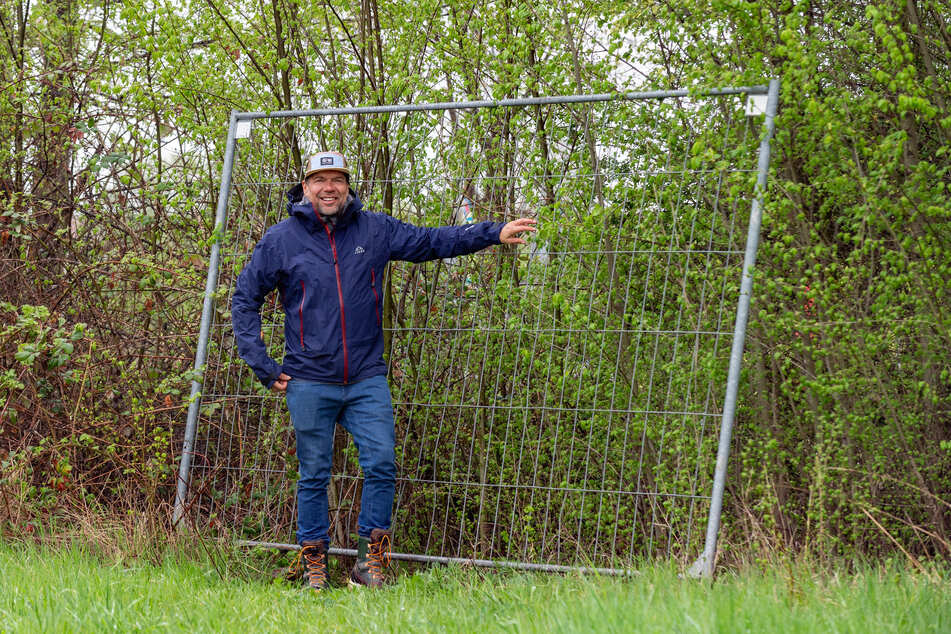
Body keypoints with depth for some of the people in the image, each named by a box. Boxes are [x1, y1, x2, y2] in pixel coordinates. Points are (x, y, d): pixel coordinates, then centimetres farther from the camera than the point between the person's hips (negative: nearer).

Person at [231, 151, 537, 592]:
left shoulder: (374, 231, 5)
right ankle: (313, 564, 16)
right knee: (314, 476, 4)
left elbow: (432, 241, 10)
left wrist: (494, 233, 3)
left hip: (367, 378, 2)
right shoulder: (281, 240, 1)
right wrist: (263, 366, 1)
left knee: (381, 466, -6)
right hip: (310, 382, -2)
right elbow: (245, 299, 7)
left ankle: (369, 562, 4)